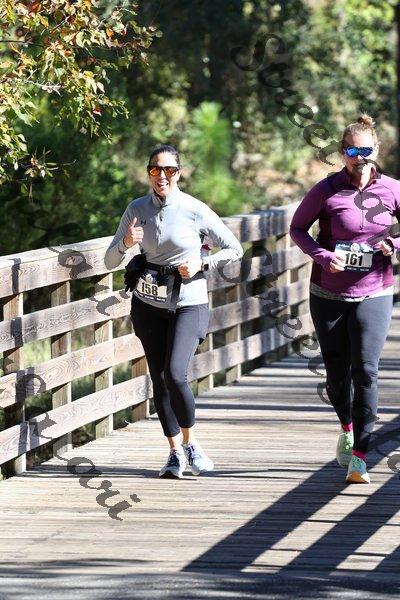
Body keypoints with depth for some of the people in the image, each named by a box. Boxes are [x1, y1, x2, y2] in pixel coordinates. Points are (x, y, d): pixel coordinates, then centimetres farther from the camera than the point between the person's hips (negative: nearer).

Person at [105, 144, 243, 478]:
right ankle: (176, 452, 17)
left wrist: (201, 264, -13)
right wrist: (126, 243, -16)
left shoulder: (195, 210, -9)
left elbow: (234, 250, 1)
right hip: (149, 304, 4)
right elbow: (110, 262, 4)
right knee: (159, 380, 5)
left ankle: (191, 443, 1)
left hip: (188, 304, -4)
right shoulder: (137, 210, 1)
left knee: (175, 374, -19)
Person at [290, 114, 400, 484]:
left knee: (365, 370, -13)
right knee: (337, 371, 9)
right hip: (329, 296, 1)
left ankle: (359, 457, -10)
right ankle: (347, 427, 40)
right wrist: (322, 256, -13)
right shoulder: (327, 190, -7)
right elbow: (297, 228, 3)